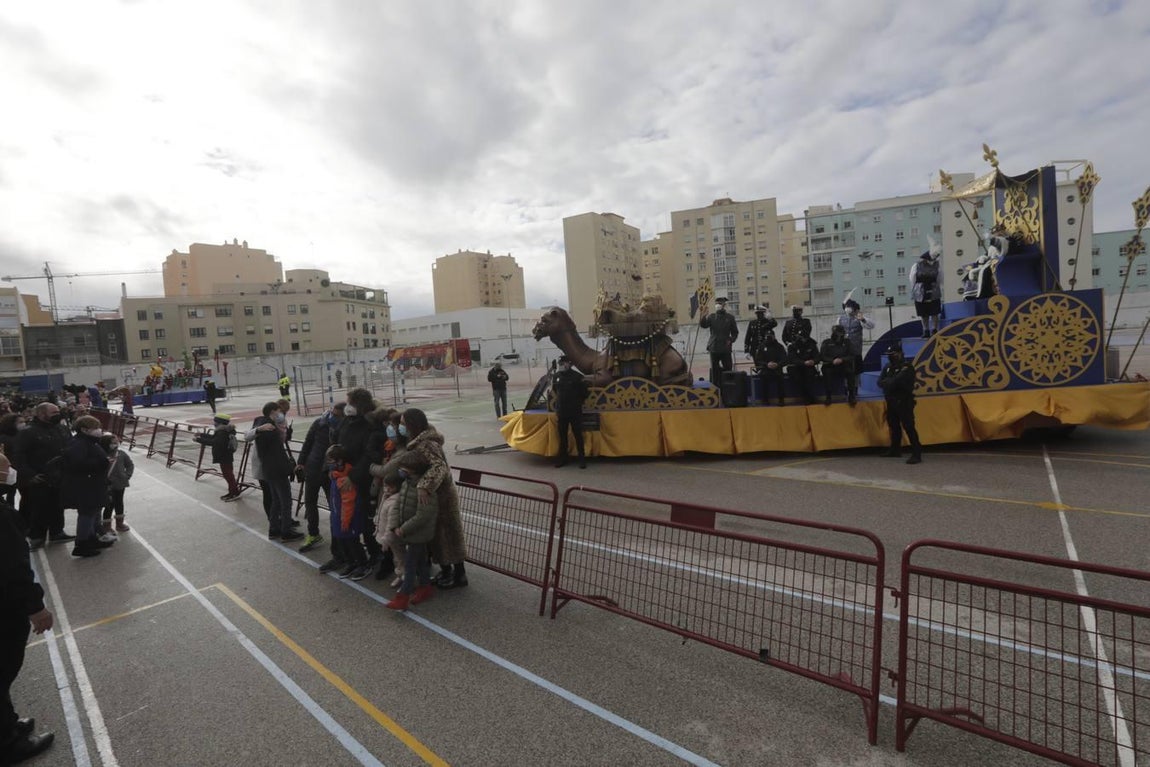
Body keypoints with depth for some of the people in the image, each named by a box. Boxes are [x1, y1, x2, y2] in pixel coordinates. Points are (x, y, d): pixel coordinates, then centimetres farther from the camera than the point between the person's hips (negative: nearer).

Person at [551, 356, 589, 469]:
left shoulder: (577, 377, -9)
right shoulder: (556, 377, 5)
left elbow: (586, 391, 0)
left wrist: (578, 402, 7)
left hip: (575, 412, -4)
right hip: (561, 412, 4)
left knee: (578, 435, 2)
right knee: (562, 436, 11)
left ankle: (582, 459, 10)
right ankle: (562, 458, 21)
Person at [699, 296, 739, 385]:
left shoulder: (730, 318, 6)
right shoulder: (711, 316, 5)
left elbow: (735, 332, 10)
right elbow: (703, 325, -11)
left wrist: (731, 340, -6)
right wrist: (704, 315, -26)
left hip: (726, 348, 0)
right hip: (714, 348, 0)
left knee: (728, 368, 0)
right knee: (714, 370, 6)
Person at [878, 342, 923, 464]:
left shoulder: (907, 367, -14)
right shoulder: (888, 366, 11)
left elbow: (896, 382, -24)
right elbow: (880, 382, 3)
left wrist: (887, 382, -5)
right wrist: (890, 382, -16)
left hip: (904, 402, -8)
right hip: (891, 401, 8)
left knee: (908, 427, -12)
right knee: (894, 426, 17)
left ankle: (917, 454, -12)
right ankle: (895, 450, 30)